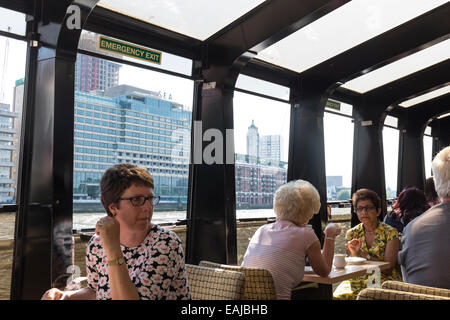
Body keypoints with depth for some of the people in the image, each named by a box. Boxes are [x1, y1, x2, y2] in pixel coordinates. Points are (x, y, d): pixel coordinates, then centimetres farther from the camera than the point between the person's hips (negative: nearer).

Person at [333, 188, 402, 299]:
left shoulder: (390, 232, -2)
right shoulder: (352, 234, 6)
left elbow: (388, 268, -8)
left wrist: (363, 254, -16)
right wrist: (353, 254, -14)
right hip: (358, 280, 2)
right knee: (338, 296, -26)